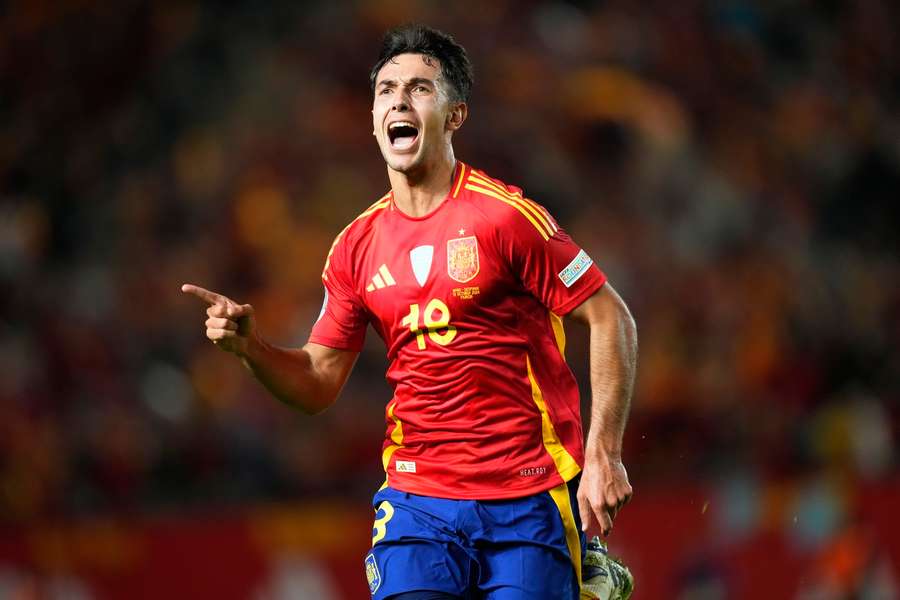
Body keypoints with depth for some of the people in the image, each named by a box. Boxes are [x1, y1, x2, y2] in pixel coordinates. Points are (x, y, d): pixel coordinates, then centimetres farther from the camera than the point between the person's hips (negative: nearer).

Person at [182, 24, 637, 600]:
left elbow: (611, 318, -5)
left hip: (528, 498, -3)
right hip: (417, 498, 3)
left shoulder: (503, 215, -8)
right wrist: (249, 345, -6)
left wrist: (603, 453, -11)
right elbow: (319, 382, 14)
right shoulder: (357, 246, 7)